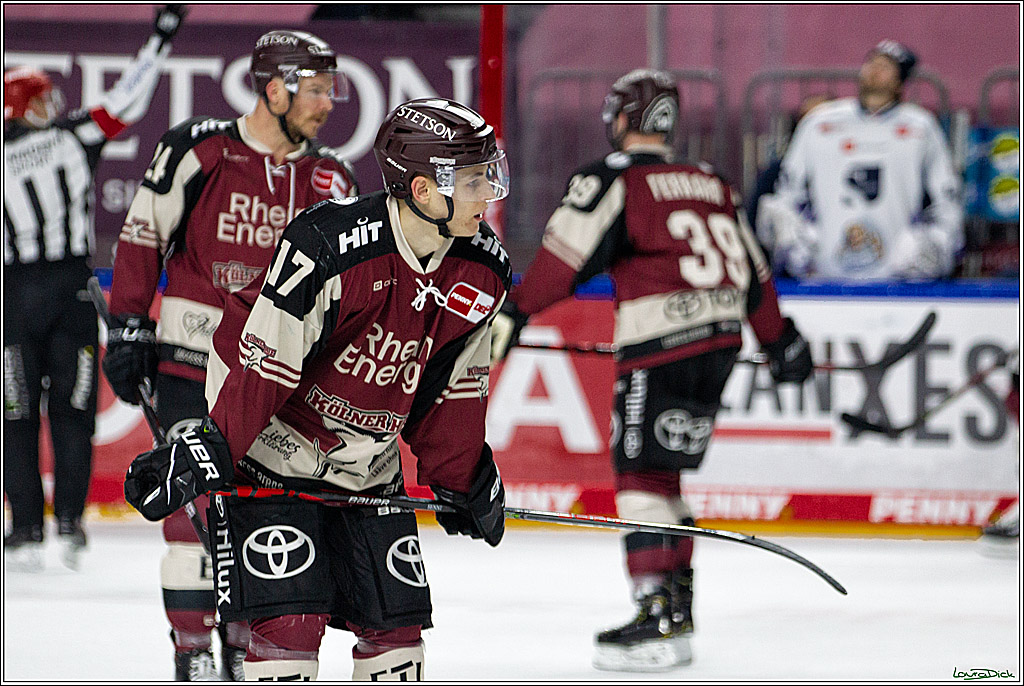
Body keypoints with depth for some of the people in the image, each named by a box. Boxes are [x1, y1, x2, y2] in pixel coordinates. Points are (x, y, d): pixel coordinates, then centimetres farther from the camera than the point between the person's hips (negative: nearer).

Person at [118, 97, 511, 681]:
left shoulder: (483, 271, -7)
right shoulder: (329, 245, -28)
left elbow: (454, 385, 8)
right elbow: (265, 358, -22)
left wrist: (459, 479, 13)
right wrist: (212, 450, -21)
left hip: (368, 466, 7)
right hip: (274, 452, -7)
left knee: (396, 623, 6)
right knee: (291, 620, -14)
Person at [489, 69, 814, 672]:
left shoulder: (611, 180, -3)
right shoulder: (711, 184, 18)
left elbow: (564, 258, -11)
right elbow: (752, 268, 23)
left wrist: (514, 313, -6)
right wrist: (780, 338, 33)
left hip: (660, 345, -7)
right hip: (721, 340, 7)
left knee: (642, 474, -4)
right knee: (664, 473, 17)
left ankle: (659, 622, -12)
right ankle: (677, 605, 19)